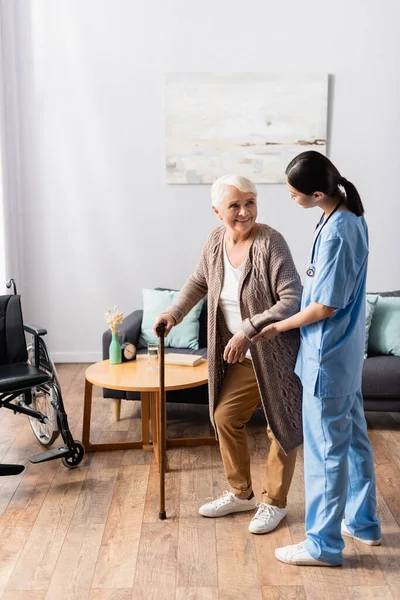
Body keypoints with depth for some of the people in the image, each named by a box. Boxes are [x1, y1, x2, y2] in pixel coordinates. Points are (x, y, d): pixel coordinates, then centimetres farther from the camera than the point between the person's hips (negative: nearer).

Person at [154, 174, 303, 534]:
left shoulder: (270, 242, -22)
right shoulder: (216, 241, -2)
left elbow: (292, 301, -27)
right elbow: (199, 282, 17)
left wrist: (248, 331, -31)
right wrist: (175, 313, 6)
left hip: (278, 353, -7)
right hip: (242, 356, 7)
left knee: (282, 427, 8)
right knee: (225, 417, 14)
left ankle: (274, 503, 29)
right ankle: (241, 493, 35)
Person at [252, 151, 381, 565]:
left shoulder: (335, 232, -25)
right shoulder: (352, 216, 5)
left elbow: (325, 306, -22)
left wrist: (279, 327, -9)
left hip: (328, 354, -10)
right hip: (348, 349, 10)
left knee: (325, 448, 2)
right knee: (353, 436, 20)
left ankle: (323, 544, 17)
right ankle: (363, 522, 36)